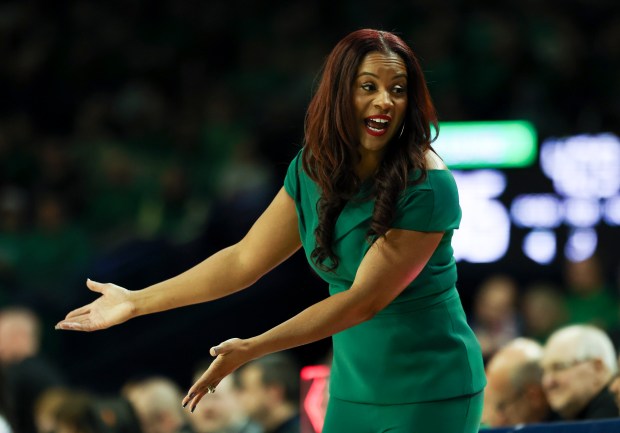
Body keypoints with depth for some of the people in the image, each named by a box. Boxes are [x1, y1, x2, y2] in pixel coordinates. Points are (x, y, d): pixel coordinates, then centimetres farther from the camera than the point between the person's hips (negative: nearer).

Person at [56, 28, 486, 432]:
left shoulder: (428, 187, -20)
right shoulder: (313, 169, 0)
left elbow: (365, 298, -21)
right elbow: (245, 260, 7)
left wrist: (250, 349, -25)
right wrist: (136, 302, 4)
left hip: (430, 394, -6)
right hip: (354, 389, 6)